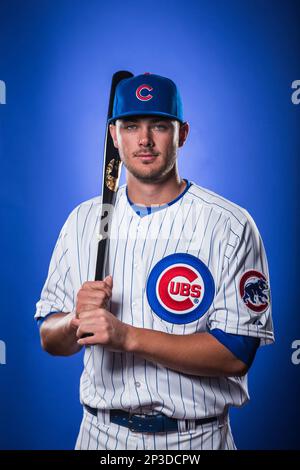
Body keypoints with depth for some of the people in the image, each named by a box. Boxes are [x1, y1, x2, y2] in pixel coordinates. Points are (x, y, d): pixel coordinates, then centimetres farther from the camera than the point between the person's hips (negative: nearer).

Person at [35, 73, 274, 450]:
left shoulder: (230, 225, -12)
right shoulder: (83, 220, 1)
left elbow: (236, 354, -17)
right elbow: (50, 340, 4)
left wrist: (128, 336, -25)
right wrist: (78, 319, -18)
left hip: (196, 437, -3)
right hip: (100, 433, 3)